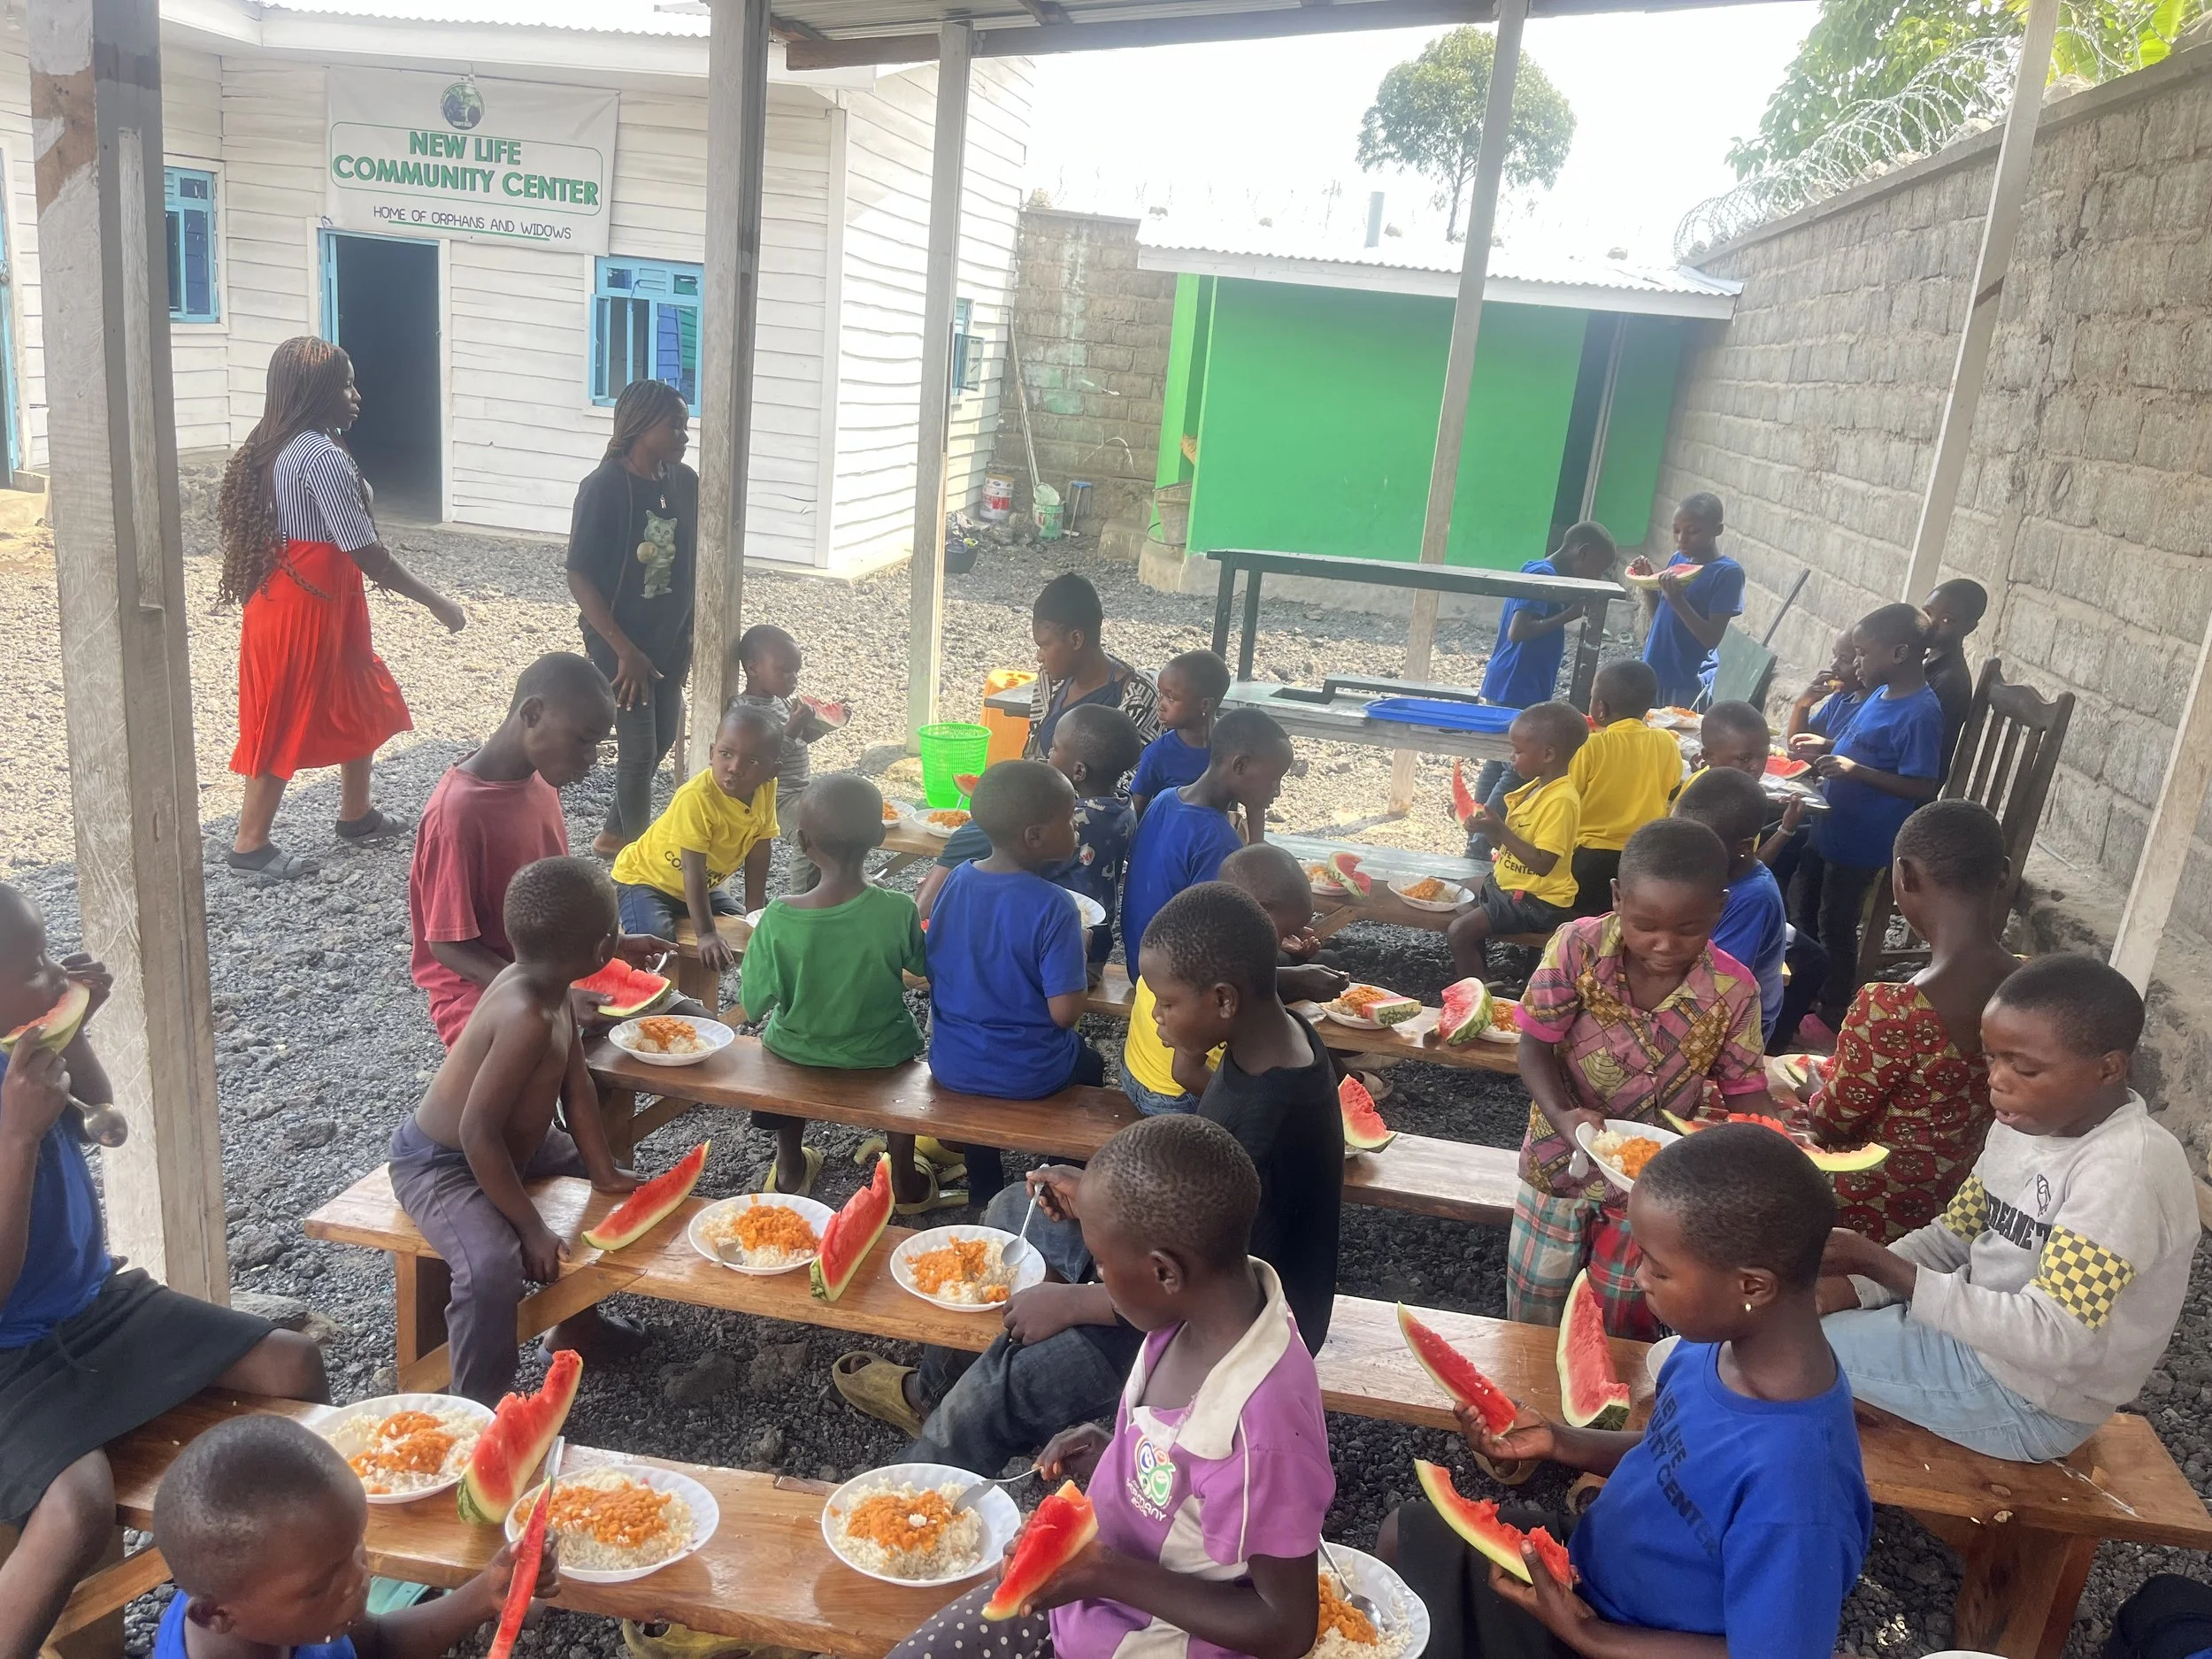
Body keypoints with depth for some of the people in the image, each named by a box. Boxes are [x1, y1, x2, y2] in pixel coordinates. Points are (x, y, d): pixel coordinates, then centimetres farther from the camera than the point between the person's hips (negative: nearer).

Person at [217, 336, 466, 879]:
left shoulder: (279, 448, 8)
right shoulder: (323, 457, -22)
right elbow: (366, 553, -23)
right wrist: (436, 602, -15)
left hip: (323, 603, 10)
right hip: (305, 608, -10)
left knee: (362, 705, 20)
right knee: (288, 722, 2)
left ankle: (356, 814, 33)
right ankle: (250, 843, 13)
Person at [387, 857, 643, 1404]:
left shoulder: (548, 986, -10)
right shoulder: (527, 1018, -36)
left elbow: (576, 1085, -1)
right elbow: (478, 1132, -34)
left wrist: (603, 1171, -3)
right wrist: (531, 1227, -27)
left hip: (515, 1141, 10)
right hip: (440, 1165, -10)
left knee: (621, 1190, 18)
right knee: (493, 1269, -33)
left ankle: (576, 1321, 35)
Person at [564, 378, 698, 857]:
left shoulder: (685, 482, -1)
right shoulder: (604, 488, -19)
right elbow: (580, 579, -18)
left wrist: (693, 632, 7)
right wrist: (625, 651, -20)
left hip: (670, 639, 7)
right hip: (620, 642, -7)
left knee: (662, 739, 16)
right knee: (639, 749, -2)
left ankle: (614, 833, 37)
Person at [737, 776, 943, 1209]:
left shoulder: (778, 918, -26)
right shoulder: (898, 911, -26)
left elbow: (752, 1008, -18)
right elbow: (923, 965, -6)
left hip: (798, 1054, 0)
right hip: (881, 1055, 0)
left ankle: (789, 1168, 47)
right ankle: (904, 1180, 40)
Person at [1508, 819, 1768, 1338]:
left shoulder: (1734, 990, -17)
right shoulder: (1577, 948, -22)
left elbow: (1746, 1091, -8)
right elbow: (1535, 1046, -14)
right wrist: (1562, 1116, -31)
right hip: (1562, 1160, 0)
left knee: (1622, 1320, 16)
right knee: (1534, 1313, 17)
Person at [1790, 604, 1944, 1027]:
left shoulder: (1921, 713, -23)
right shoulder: (1882, 693, 4)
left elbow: (1924, 788, -25)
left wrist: (1855, 770, -31)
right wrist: (1825, 750, 3)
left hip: (1860, 843, -9)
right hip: (1829, 828, 9)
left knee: (1835, 928, 7)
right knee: (1802, 913, 21)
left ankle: (1834, 1011, 25)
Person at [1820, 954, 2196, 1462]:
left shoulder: (2125, 1171, -29)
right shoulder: (2031, 1121, -1)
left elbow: (2051, 1340, -31)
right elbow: (1953, 1236, 7)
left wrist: (1879, 1265, -31)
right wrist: (1850, 1288, -10)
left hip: (2030, 1400, -8)